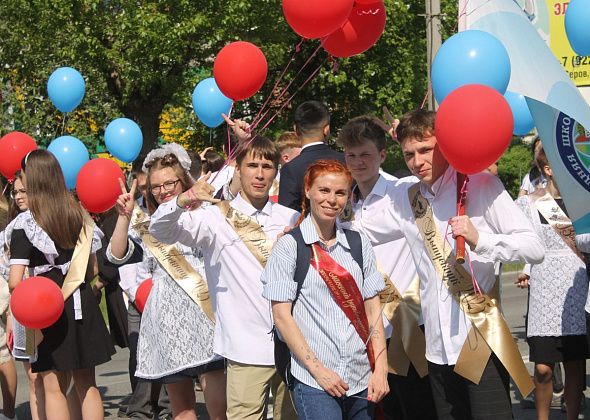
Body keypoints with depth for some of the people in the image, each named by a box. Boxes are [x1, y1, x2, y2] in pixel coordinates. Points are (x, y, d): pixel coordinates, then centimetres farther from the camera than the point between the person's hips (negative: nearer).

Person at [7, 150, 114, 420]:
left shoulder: (25, 223, -12)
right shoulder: (79, 215, 4)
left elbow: (15, 282, -18)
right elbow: (92, 269, 9)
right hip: (81, 305, 5)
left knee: (54, 388, 2)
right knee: (87, 384, 12)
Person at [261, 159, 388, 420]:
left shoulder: (359, 244, 10)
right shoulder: (289, 247, -1)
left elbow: (373, 310, 10)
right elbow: (281, 315, -5)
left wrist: (380, 369, 1)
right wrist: (318, 369, -10)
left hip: (363, 379, 4)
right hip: (314, 382, -4)